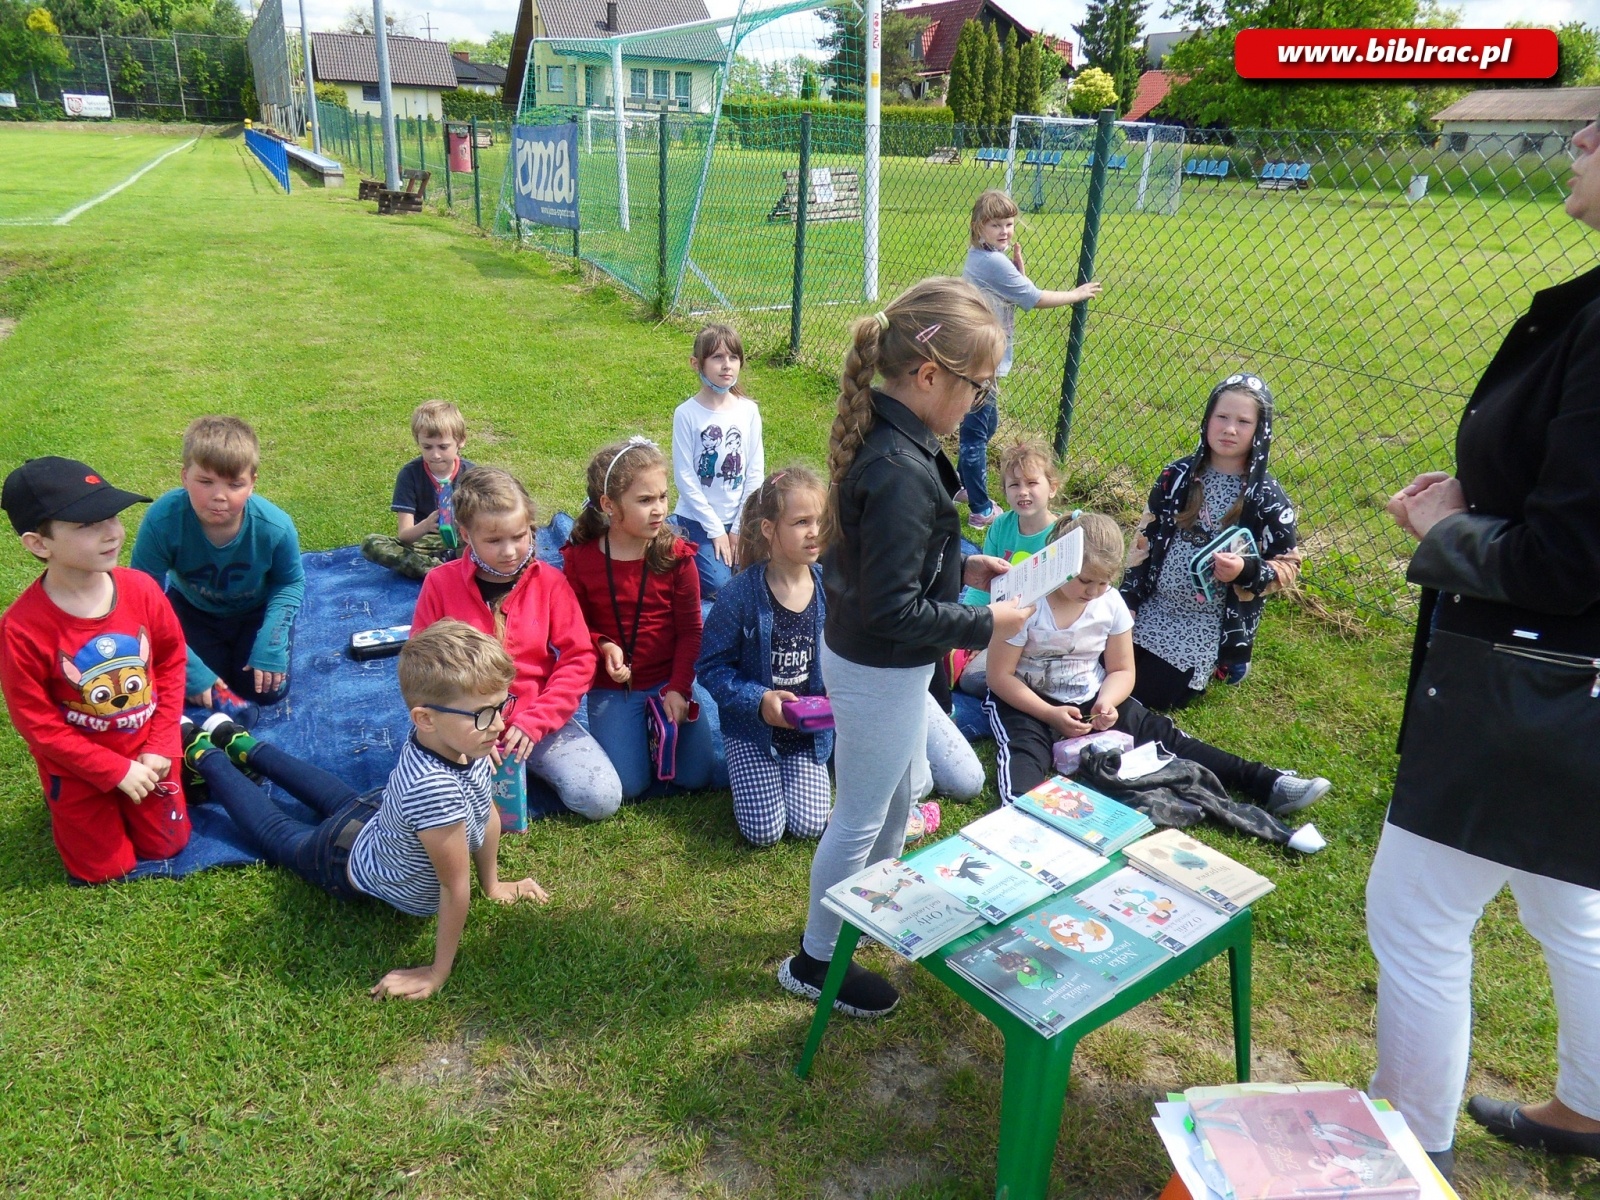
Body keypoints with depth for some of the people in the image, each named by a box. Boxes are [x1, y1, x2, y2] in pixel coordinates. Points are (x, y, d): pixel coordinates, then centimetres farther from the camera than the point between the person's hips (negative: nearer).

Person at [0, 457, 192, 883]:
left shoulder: (141, 589, -19)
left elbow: (171, 661, -3)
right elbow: (37, 722, -18)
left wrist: (161, 746, -7)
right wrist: (117, 771, -16)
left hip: (146, 751, 3)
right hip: (78, 768, -2)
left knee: (166, 845, 18)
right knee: (105, 869, 13)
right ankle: (61, 802, 37)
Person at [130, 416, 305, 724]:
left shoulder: (276, 527, -33)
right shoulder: (162, 521, -35)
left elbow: (290, 584, -14)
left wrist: (270, 645, -24)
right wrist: (191, 668, -29)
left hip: (256, 611, 0)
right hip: (193, 609, 0)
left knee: (269, 689, -7)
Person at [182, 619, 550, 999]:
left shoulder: (463, 741, -29)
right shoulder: (434, 787, -51)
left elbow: (488, 814, -10)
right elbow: (456, 887, -39)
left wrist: (493, 885, 2)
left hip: (379, 818, 6)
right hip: (350, 863, -5)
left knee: (344, 801, 37)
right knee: (275, 833, 25)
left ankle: (241, 745, 58)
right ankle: (202, 752, 46)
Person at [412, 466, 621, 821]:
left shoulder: (549, 581, -4)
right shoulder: (441, 583, -5)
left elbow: (579, 658, -6)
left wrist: (534, 721, -15)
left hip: (540, 720, 1)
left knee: (602, 800, -16)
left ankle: (527, 760, 11)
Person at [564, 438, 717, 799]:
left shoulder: (676, 556, -8)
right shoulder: (580, 560, -8)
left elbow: (690, 631, -4)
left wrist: (679, 688, -12)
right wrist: (603, 647, -19)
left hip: (669, 680, 1)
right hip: (611, 688, -1)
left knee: (697, 775, -7)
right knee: (628, 786, -10)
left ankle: (661, 722, 21)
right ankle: (637, 729, 20)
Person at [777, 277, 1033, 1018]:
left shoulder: (881, 434, -2)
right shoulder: (901, 473, -31)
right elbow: (893, 612, -29)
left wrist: (959, 567, 6)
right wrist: (984, 625, -18)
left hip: (876, 661, 9)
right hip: (879, 672, -9)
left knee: (901, 794, 29)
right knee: (860, 817, 11)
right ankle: (815, 959, 33)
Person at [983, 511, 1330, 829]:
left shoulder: (1111, 603, -6)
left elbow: (1121, 670, 4)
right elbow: (1000, 675, -17)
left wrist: (1106, 702, -19)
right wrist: (1051, 715, -28)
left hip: (1091, 698, 4)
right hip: (1027, 700, -4)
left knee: (1159, 734, -10)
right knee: (1025, 748, -35)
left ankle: (1268, 784, -16)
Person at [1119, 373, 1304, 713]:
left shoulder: (1267, 499, -12)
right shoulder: (1178, 476, -3)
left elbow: (1288, 566, -6)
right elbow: (1144, 541, 3)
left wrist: (1246, 571, -27)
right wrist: (1127, 603, 0)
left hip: (1207, 625, -4)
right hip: (1152, 608, 4)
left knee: (1145, 696, -8)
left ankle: (1216, 664, 20)